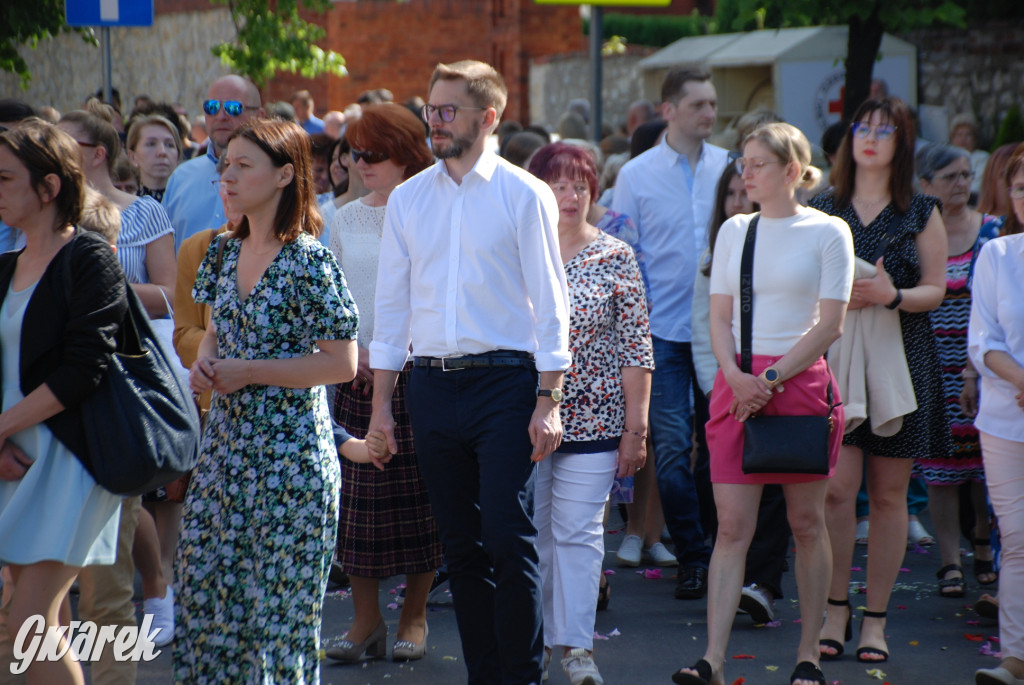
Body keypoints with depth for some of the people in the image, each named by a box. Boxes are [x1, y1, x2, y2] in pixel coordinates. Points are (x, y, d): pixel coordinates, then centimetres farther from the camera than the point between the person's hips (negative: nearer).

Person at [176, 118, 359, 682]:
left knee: (280, 594, -2)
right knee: (205, 585, 8)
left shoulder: (308, 261, -12)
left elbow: (342, 363, -13)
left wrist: (248, 372, -15)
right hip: (226, 440, 7)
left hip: (288, 448, -7)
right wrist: (204, 363, -1)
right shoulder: (226, 252, 9)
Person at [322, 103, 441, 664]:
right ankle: (366, 619, 9)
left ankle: (413, 617, 12)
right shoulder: (346, 220, 11)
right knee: (358, 500, 1)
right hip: (356, 379, 4)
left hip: (417, 371, -4)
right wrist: (353, 352, -2)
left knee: (418, 497, 0)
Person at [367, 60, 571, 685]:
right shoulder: (408, 199, 10)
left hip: (503, 380, -4)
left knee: (509, 539, -9)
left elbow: (550, 301, -3)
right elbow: (391, 303, 14)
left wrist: (549, 403, -9)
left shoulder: (524, 195, -2)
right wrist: (380, 402, 10)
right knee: (461, 543, 8)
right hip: (432, 384, 4)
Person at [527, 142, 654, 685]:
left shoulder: (616, 258, 2)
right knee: (531, 531, 5)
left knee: (579, 532, -1)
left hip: (593, 421, -1)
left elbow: (636, 349, 1)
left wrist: (636, 428, -2)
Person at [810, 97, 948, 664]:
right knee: (836, 488, -10)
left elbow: (935, 290, 5)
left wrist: (893, 295, -15)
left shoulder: (921, 213, 7)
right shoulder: (823, 208, 9)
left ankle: (875, 618, 10)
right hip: (835, 357, 0)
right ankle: (835, 610, 3)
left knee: (889, 494, 1)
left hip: (900, 361, 0)